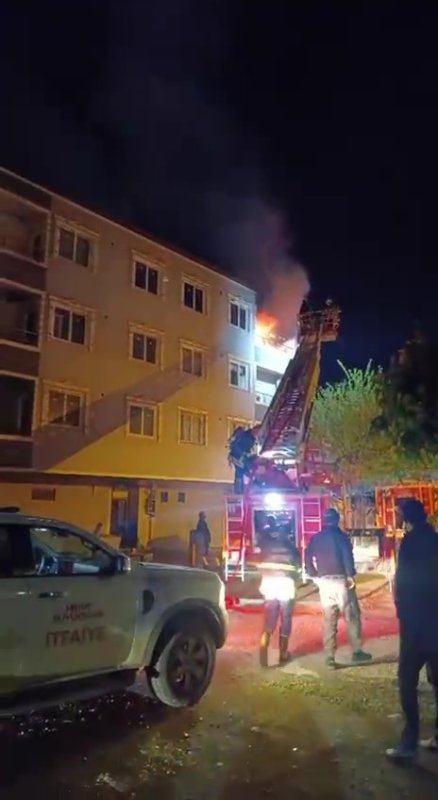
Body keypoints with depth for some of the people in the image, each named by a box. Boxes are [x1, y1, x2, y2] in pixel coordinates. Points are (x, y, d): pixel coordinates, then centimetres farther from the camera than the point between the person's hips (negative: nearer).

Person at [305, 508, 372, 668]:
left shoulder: (315, 539, 10)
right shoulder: (341, 536, -3)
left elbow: (308, 559, 7)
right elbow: (347, 557, -14)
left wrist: (315, 576, 12)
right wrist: (350, 576, -10)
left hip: (324, 581, 4)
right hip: (340, 580, -4)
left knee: (329, 620, 9)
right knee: (352, 616, 8)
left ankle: (330, 657, 8)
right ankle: (357, 652, 9)